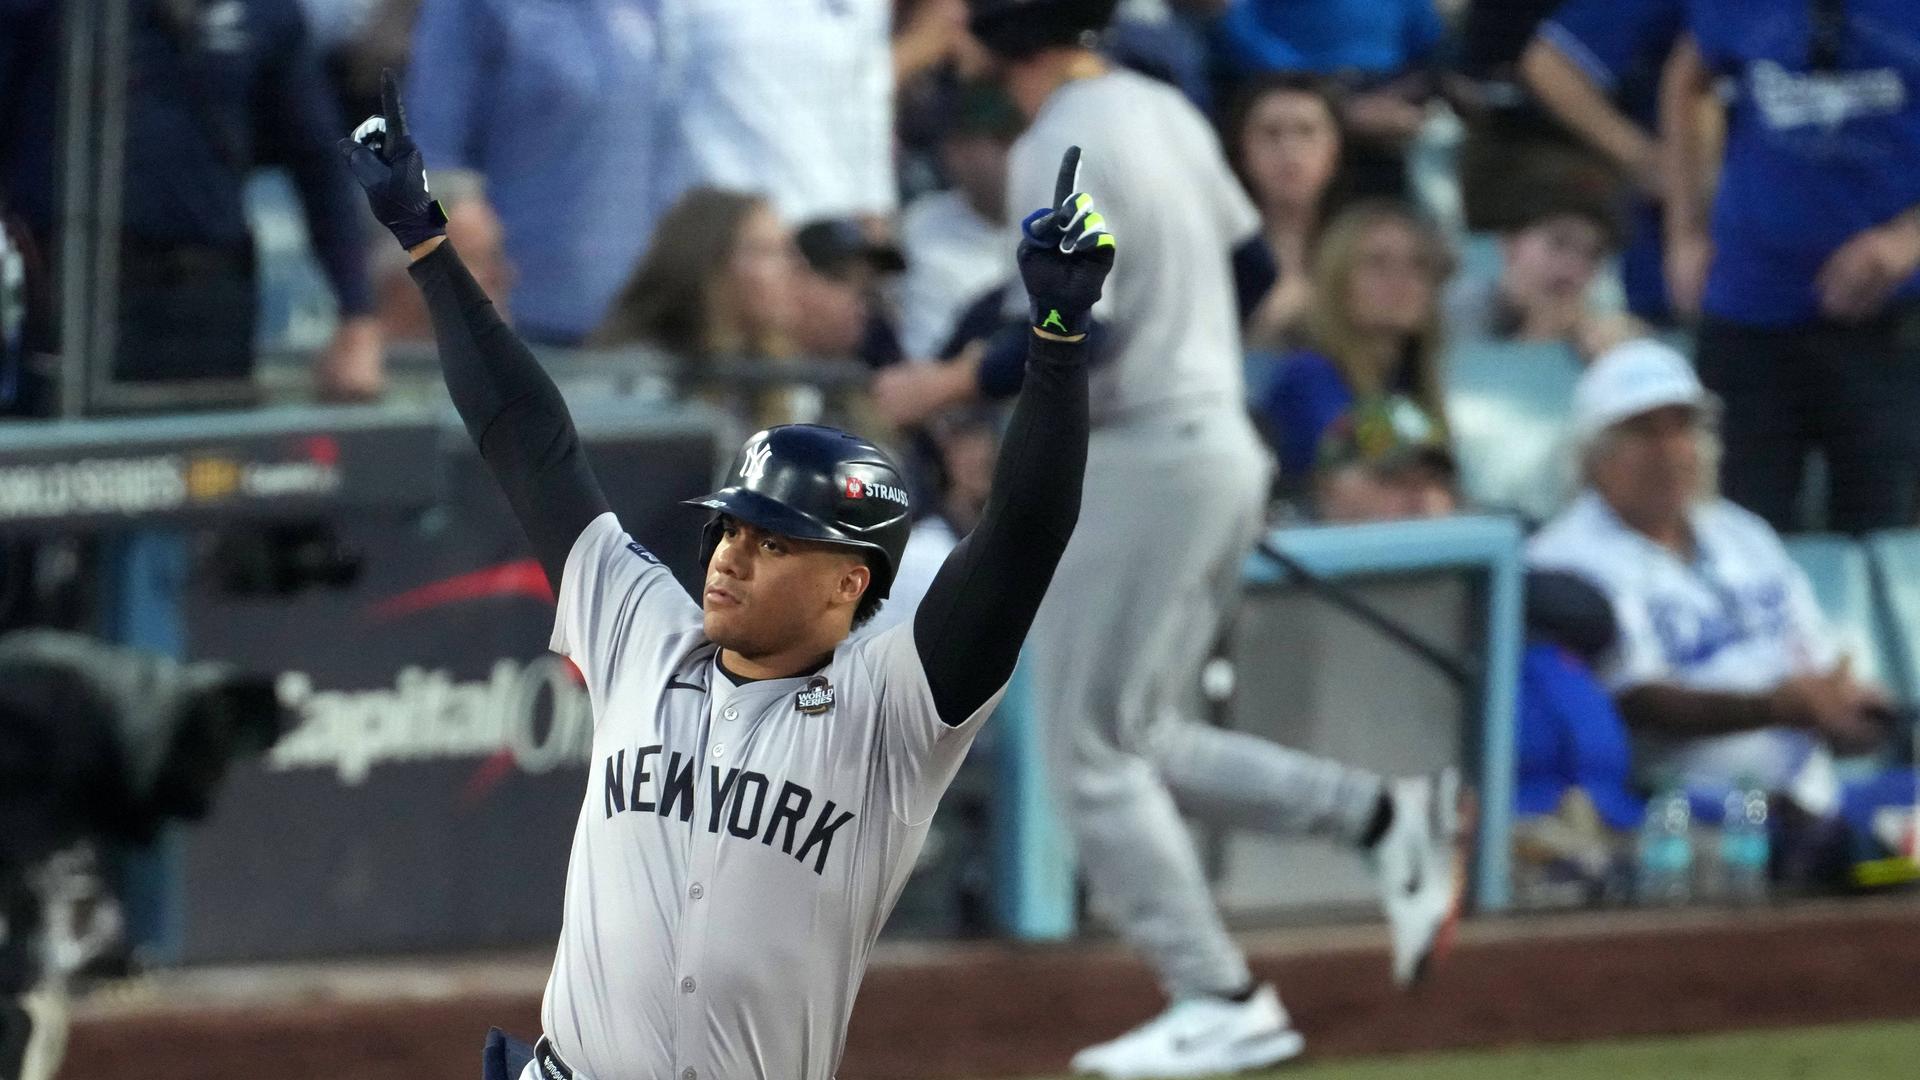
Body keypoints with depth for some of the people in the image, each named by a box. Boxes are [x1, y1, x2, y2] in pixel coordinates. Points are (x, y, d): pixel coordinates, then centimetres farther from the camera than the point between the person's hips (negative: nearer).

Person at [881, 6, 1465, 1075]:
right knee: (1140, 737, 17)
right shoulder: (1169, 111, 9)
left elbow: (1084, 335, -22)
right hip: (1226, 444, 9)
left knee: (1096, 747, -2)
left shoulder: (1058, 148, -16)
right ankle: (1387, 815, 7)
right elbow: (1247, 255, 18)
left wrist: (947, 383, -13)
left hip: (1139, 460, -9)